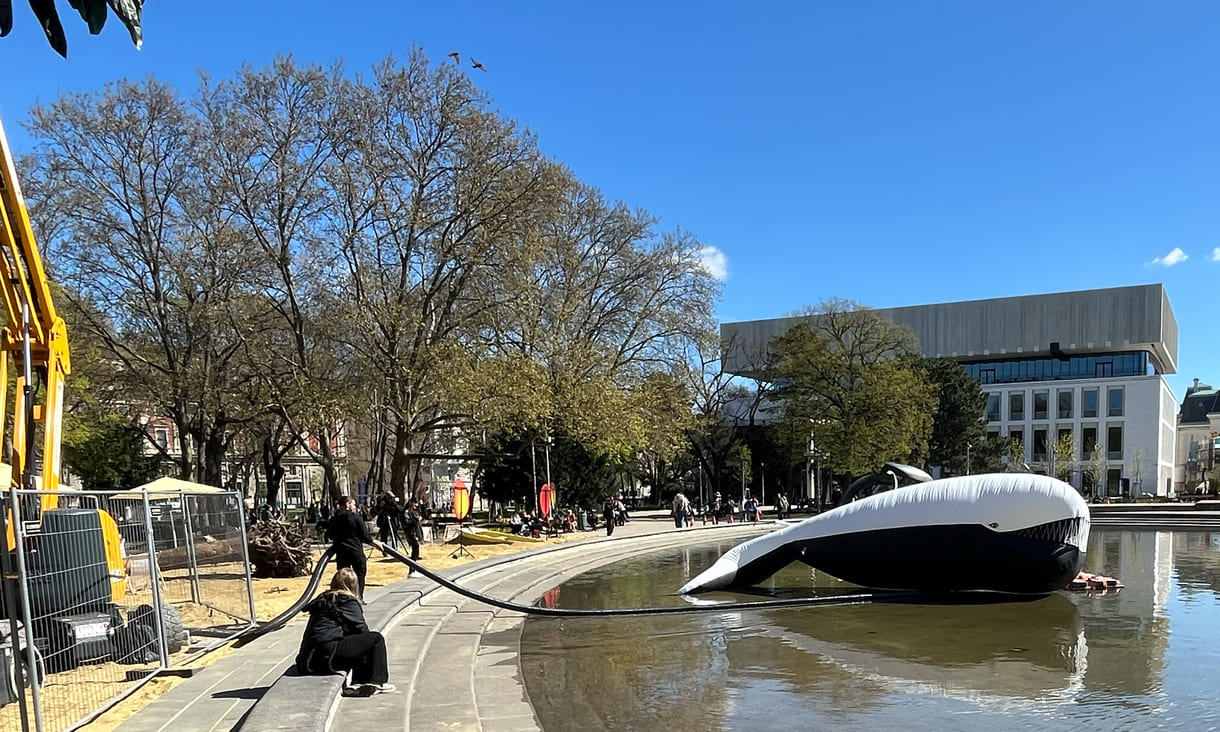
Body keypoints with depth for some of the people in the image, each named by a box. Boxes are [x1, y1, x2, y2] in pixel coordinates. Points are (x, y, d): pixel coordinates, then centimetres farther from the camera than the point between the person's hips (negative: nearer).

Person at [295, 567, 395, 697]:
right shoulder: (349, 602, -1)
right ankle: (377, 682, 4)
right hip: (327, 654, -8)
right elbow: (362, 629, 1)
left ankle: (357, 684, 14)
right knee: (376, 639, 0)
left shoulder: (322, 599, 21)